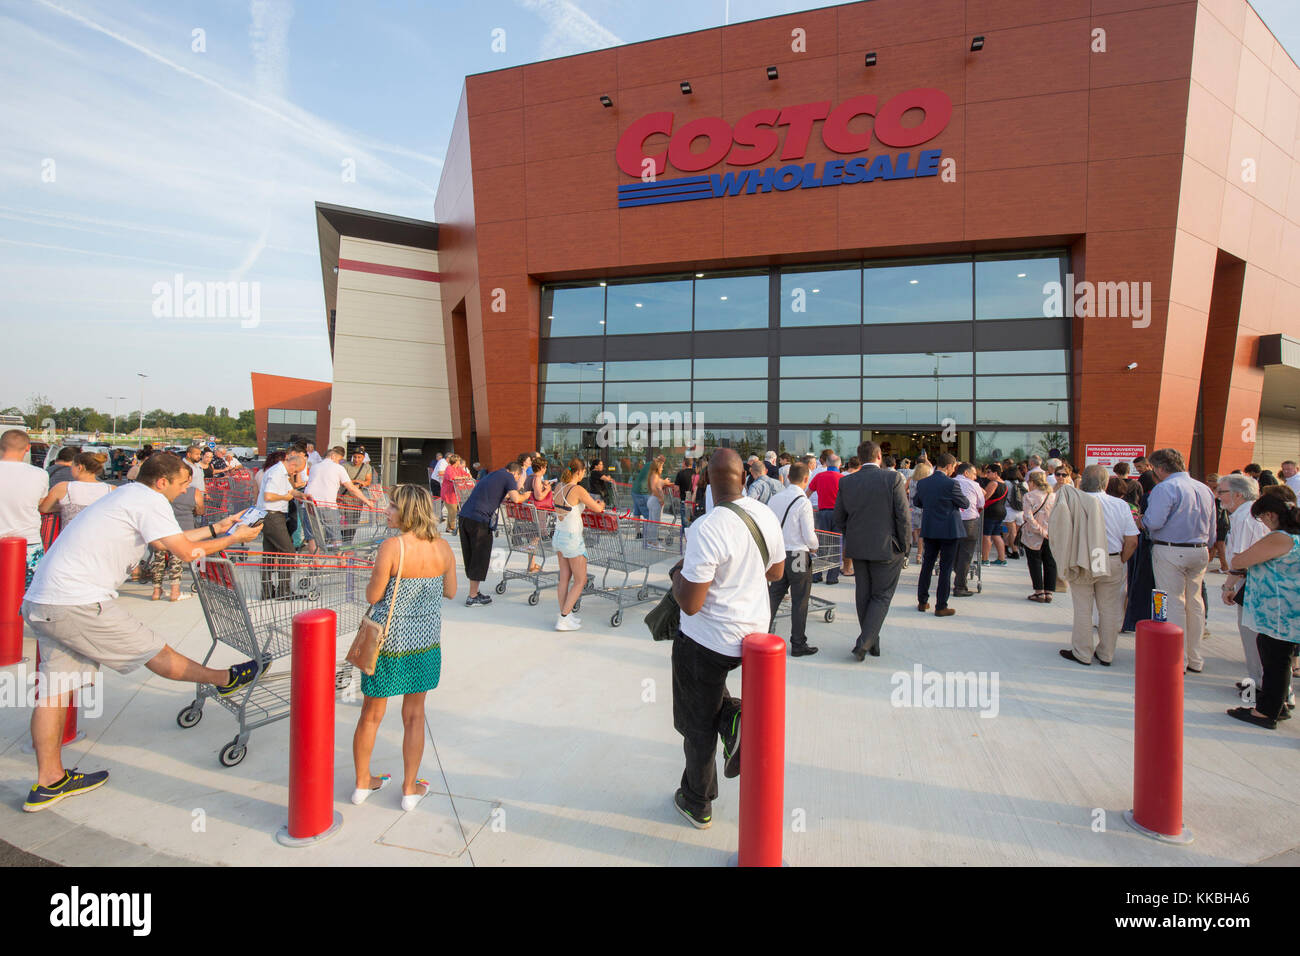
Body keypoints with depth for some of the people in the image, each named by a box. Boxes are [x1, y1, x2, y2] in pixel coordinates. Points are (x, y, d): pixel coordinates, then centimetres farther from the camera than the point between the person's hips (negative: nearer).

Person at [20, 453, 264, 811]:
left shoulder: (126, 495, 19)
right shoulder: (150, 500, -11)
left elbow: (171, 539, 26)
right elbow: (186, 552, -12)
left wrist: (216, 528, 27)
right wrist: (234, 539, 0)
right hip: (78, 603, -10)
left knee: (54, 687, 11)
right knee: (156, 653, 6)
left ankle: (49, 781, 18)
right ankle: (225, 679, 20)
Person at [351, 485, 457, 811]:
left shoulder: (392, 546, -19)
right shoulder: (443, 547, -6)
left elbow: (373, 596, -13)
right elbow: (450, 592, 5)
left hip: (388, 639, -3)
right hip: (425, 640, 3)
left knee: (371, 714, 17)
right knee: (414, 715, 17)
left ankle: (362, 783, 34)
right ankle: (410, 788, 27)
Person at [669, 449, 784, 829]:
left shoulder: (706, 529, -28)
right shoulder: (766, 515, -6)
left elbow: (690, 604, -25)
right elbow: (776, 571, 9)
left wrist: (678, 572, -5)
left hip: (710, 639, -7)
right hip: (754, 629, 7)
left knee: (698, 724, 15)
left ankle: (697, 805, 33)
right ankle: (732, 717, 10)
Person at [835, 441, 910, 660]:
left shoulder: (846, 482, -1)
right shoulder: (893, 478, -11)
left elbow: (839, 519, 4)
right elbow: (903, 516, -11)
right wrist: (905, 546, -1)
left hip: (857, 548, 4)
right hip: (886, 548, -3)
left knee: (864, 596, 14)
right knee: (882, 596, 6)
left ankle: (872, 643, 24)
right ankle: (864, 643, -4)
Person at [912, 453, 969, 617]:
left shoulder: (922, 483, 0)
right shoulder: (951, 484, -17)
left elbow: (917, 502, 15)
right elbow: (965, 503, -5)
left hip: (929, 530, 5)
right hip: (949, 530, -5)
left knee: (927, 565, 15)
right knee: (946, 568, 3)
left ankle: (922, 602, 22)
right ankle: (941, 607, 7)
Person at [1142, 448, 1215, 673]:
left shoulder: (1165, 488, -13)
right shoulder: (1204, 489, 12)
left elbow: (1154, 522, -22)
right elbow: (1211, 529, 17)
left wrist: (1142, 519, -1)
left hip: (1170, 553, -7)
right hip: (1200, 552, 7)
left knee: (1173, 604, -1)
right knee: (1195, 603, 14)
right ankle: (1196, 660, 23)